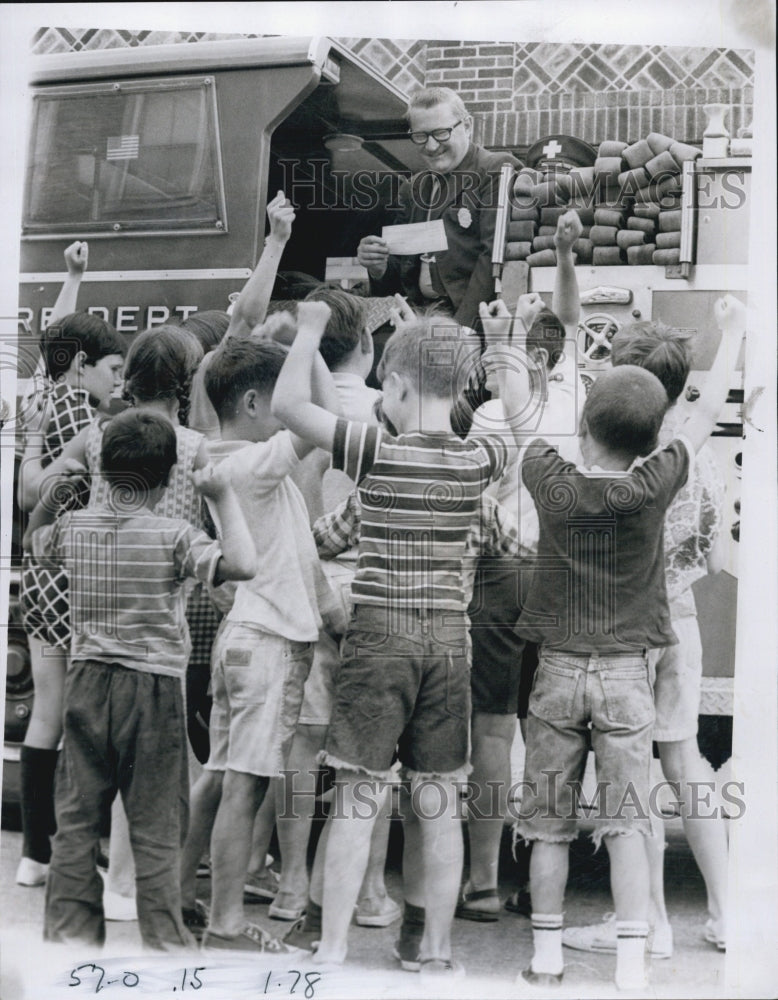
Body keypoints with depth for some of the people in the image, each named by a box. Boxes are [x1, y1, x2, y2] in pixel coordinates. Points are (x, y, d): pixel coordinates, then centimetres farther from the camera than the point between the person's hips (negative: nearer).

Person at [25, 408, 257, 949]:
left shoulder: (74, 526, 3)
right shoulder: (173, 535, -12)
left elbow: (33, 537, 26)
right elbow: (243, 565, -25)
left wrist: (56, 485, 19)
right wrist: (224, 496, -16)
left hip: (87, 682, 4)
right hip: (153, 686, -4)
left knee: (77, 819, 12)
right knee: (155, 828, 4)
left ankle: (68, 934, 18)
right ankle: (164, 941, 9)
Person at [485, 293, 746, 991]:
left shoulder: (553, 484, -6)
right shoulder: (651, 488, -9)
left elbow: (520, 419, 12)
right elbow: (708, 415, 5)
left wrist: (505, 343, 25)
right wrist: (732, 334, 18)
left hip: (558, 671, 1)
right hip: (626, 674, -1)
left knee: (550, 822, 9)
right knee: (626, 821, 2)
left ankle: (547, 954, 14)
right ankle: (632, 963, 1)